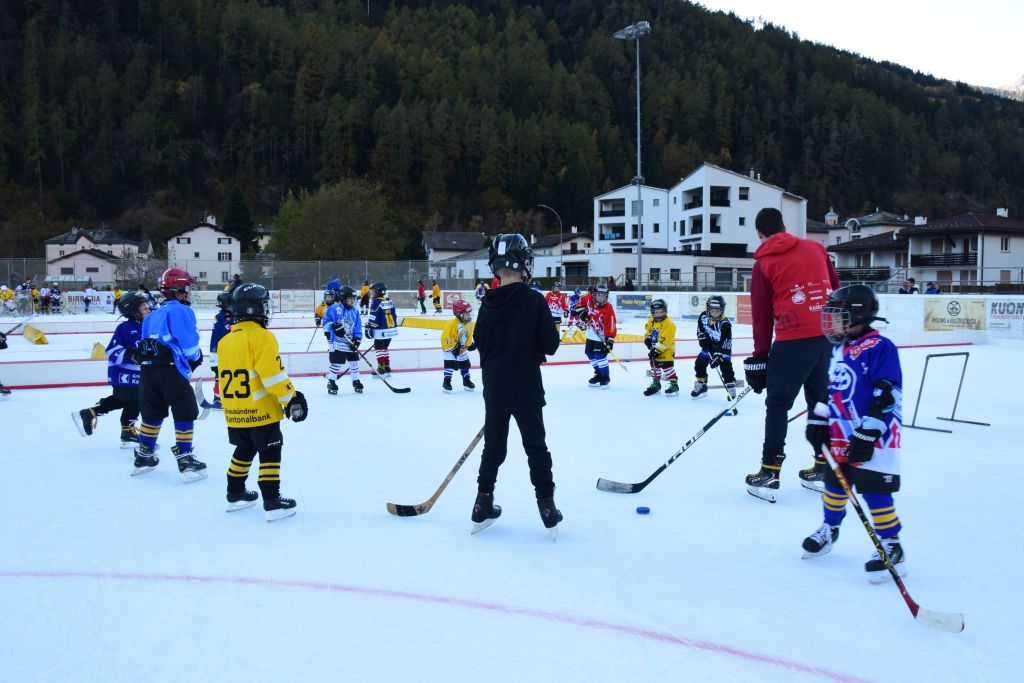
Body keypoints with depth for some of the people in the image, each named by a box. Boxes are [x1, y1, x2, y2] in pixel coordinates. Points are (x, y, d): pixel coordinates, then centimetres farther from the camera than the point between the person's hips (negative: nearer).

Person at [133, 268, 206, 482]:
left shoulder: (153, 315, 20)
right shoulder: (181, 310, -6)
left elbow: (145, 344, 21)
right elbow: (189, 343, -10)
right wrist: (197, 357, 10)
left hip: (148, 368, 8)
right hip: (172, 370, -8)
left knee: (152, 413, 19)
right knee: (185, 414, 0)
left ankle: (144, 457, 28)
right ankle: (185, 460, -2)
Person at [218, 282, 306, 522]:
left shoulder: (225, 341, 9)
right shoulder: (262, 337, -15)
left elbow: (225, 377, 17)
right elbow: (274, 375, -20)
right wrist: (291, 399, -12)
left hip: (234, 412, 7)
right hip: (260, 411, -7)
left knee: (244, 451, 22)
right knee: (270, 453, 1)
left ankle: (235, 495, 31)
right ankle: (272, 502, 0)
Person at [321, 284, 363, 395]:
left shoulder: (355, 311, 7)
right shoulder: (334, 308, -6)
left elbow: (358, 328, 6)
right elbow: (326, 321, -7)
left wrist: (357, 340, -5)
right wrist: (333, 326, -24)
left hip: (350, 344, 5)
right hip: (337, 343, -5)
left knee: (354, 363, 10)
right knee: (335, 364, 0)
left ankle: (356, 382, 27)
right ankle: (331, 383, 16)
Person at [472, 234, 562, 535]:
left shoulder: (487, 303, -2)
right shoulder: (534, 301, -13)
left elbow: (480, 342, 6)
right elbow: (550, 344, -11)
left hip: (494, 386, 3)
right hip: (527, 387, -3)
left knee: (493, 443, 14)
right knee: (535, 445, 7)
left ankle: (483, 505, 18)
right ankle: (547, 507, 9)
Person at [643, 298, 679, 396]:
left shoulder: (669, 324, -24)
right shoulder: (651, 321, 0)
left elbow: (665, 340, -27)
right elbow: (647, 329, 21)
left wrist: (657, 349, -27)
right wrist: (647, 338, 3)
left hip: (666, 349, -8)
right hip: (654, 348, 8)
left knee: (667, 366, -13)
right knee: (654, 365, 15)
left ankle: (674, 384, -7)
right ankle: (656, 383, 28)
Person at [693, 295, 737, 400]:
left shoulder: (725, 323, -30)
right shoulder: (704, 317, -15)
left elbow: (725, 342, -31)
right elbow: (700, 330, 3)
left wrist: (719, 356, -36)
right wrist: (703, 339, -10)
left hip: (722, 347, -5)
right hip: (709, 345, 5)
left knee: (726, 366, -16)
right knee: (700, 363, 4)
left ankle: (731, 388, -8)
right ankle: (701, 385, 20)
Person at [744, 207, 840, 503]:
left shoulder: (763, 264, 0)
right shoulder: (815, 248, 12)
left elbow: (761, 314, 1)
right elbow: (836, 290, 14)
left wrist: (760, 356, 7)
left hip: (794, 339, -5)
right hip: (828, 335, 5)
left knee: (778, 403, 2)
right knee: (821, 399, 16)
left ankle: (770, 473, 1)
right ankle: (824, 467, 23)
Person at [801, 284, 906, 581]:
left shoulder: (879, 347, -16)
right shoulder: (838, 349, 12)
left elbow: (886, 396, -20)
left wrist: (867, 433, -22)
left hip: (874, 435, -8)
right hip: (841, 434, 8)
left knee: (875, 489, -6)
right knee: (835, 482, 17)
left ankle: (891, 546, 7)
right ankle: (829, 529, 36)